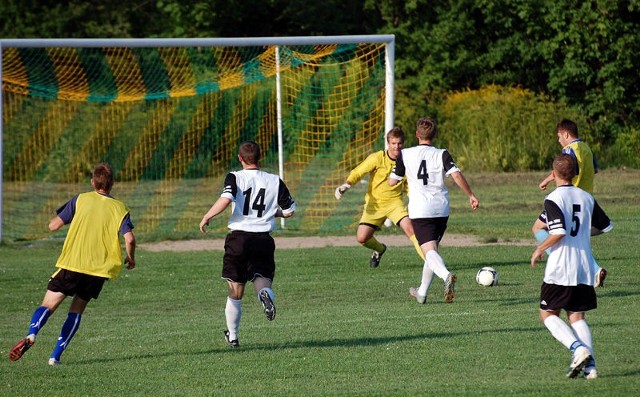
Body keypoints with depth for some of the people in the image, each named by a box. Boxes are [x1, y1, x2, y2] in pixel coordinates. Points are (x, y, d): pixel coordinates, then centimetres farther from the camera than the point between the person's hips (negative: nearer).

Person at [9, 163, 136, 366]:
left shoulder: (80, 200, 4)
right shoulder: (119, 208, 5)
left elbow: (53, 225, 1)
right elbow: (129, 238, -9)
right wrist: (131, 258, 11)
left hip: (72, 263, -1)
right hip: (99, 268, 1)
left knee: (48, 305, 0)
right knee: (76, 311, 16)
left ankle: (32, 334, -31)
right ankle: (56, 355, 3)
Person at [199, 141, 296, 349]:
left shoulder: (235, 178, -2)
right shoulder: (274, 181, 6)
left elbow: (225, 199, -20)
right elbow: (289, 211, 9)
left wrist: (207, 217, -7)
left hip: (238, 237, -1)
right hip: (263, 239, 1)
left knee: (235, 293, 10)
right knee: (262, 279, 4)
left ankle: (232, 336, 18)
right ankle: (265, 293, -33)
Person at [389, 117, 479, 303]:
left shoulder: (405, 155, 2)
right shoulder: (442, 154, 1)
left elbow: (392, 181, 7)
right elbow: (456, 175, -12)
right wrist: (471, 195, -4)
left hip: (420, 210, -3)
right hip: (441, 209, 3)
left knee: (429, 250, -13)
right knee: (432, 248, 20)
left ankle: (446, 275, -44)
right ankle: (422, 292, 29)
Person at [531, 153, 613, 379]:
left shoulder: (553, 199, -10)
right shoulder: (587, 198, 8)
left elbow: (559, 232, -21)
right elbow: (606, 226, 17)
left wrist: (540, 249, -6)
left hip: (560, 270, -6)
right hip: (585, 269, 6)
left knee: (548, 314, 6)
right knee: (577, 316, 12)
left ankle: (578, 348, -16)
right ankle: (589, 365, -3)